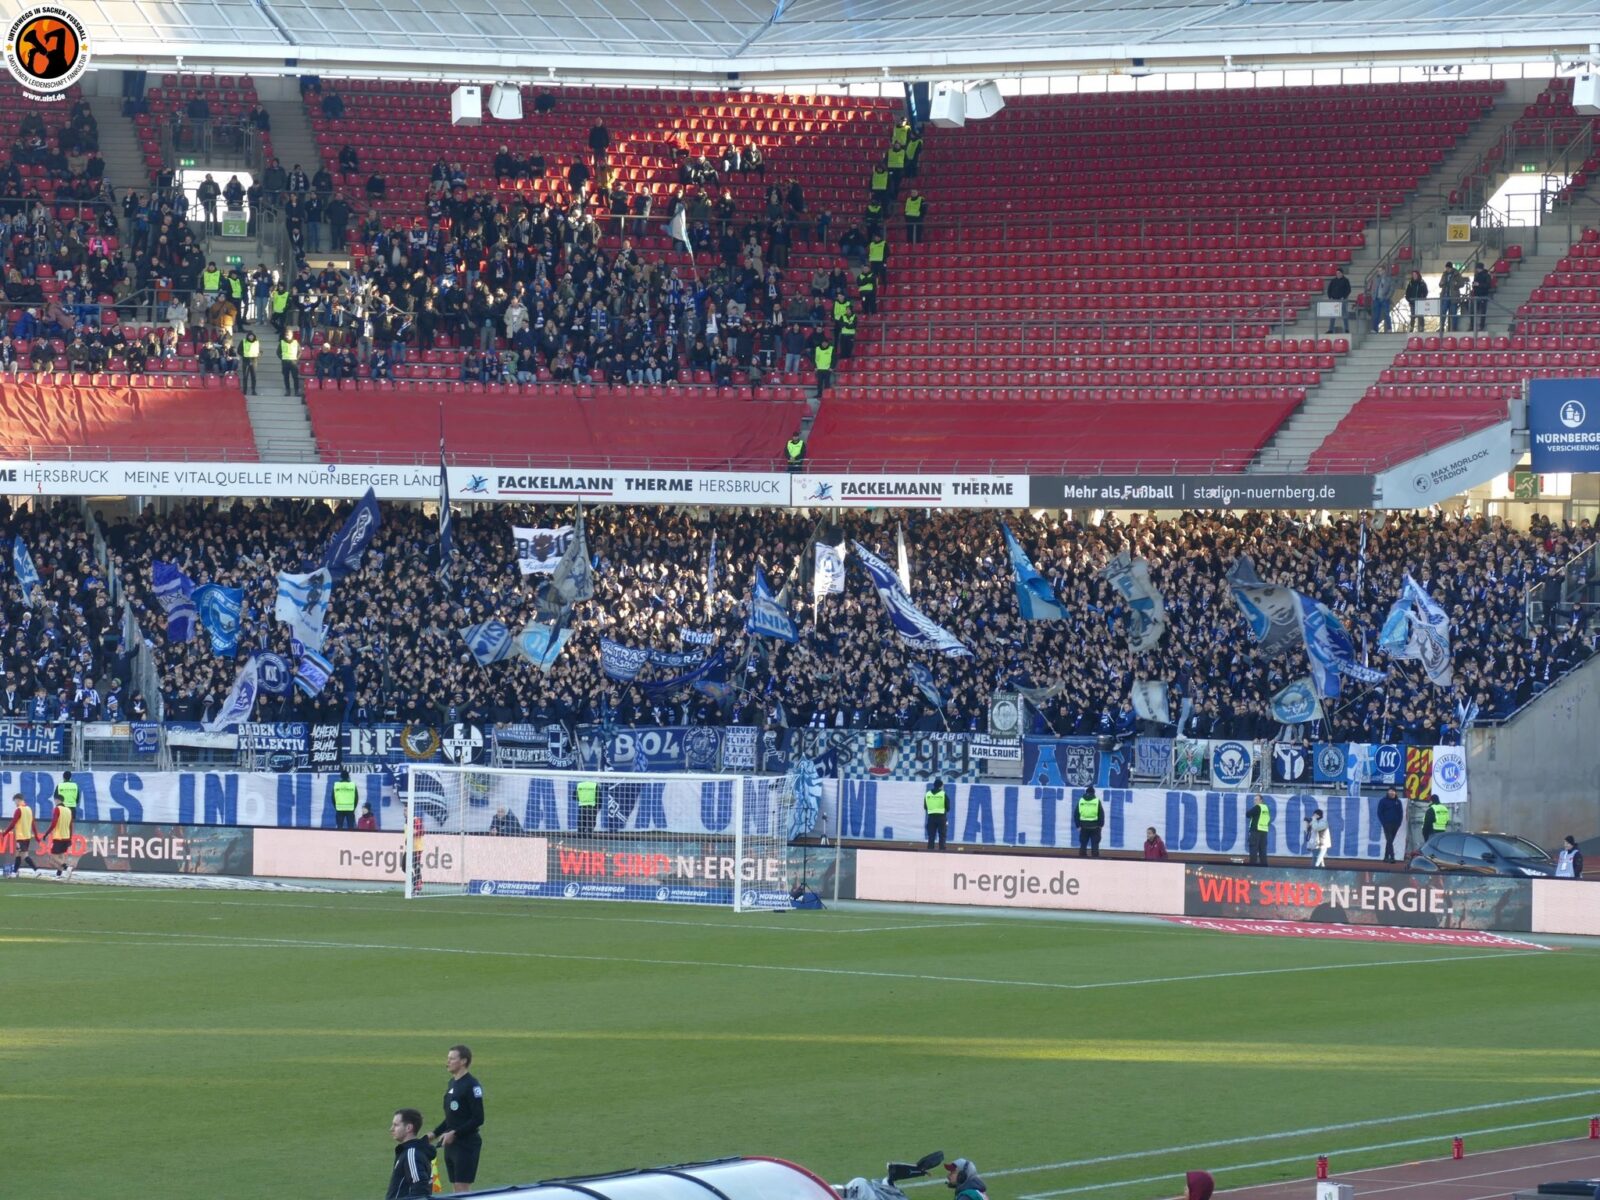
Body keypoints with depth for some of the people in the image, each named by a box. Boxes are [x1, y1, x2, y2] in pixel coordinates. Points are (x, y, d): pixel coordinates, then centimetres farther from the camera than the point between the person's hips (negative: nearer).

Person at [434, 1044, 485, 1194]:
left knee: (463, 1187, -10)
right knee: (455, 1188, 8)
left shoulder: (471, 1085, -13)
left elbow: (478, 1119, -17)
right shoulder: (452, 1083, 13)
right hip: (451, 1145, 8)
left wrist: (454, 1134, -19)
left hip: (466, 1144, -8)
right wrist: (435, 1133, 13)